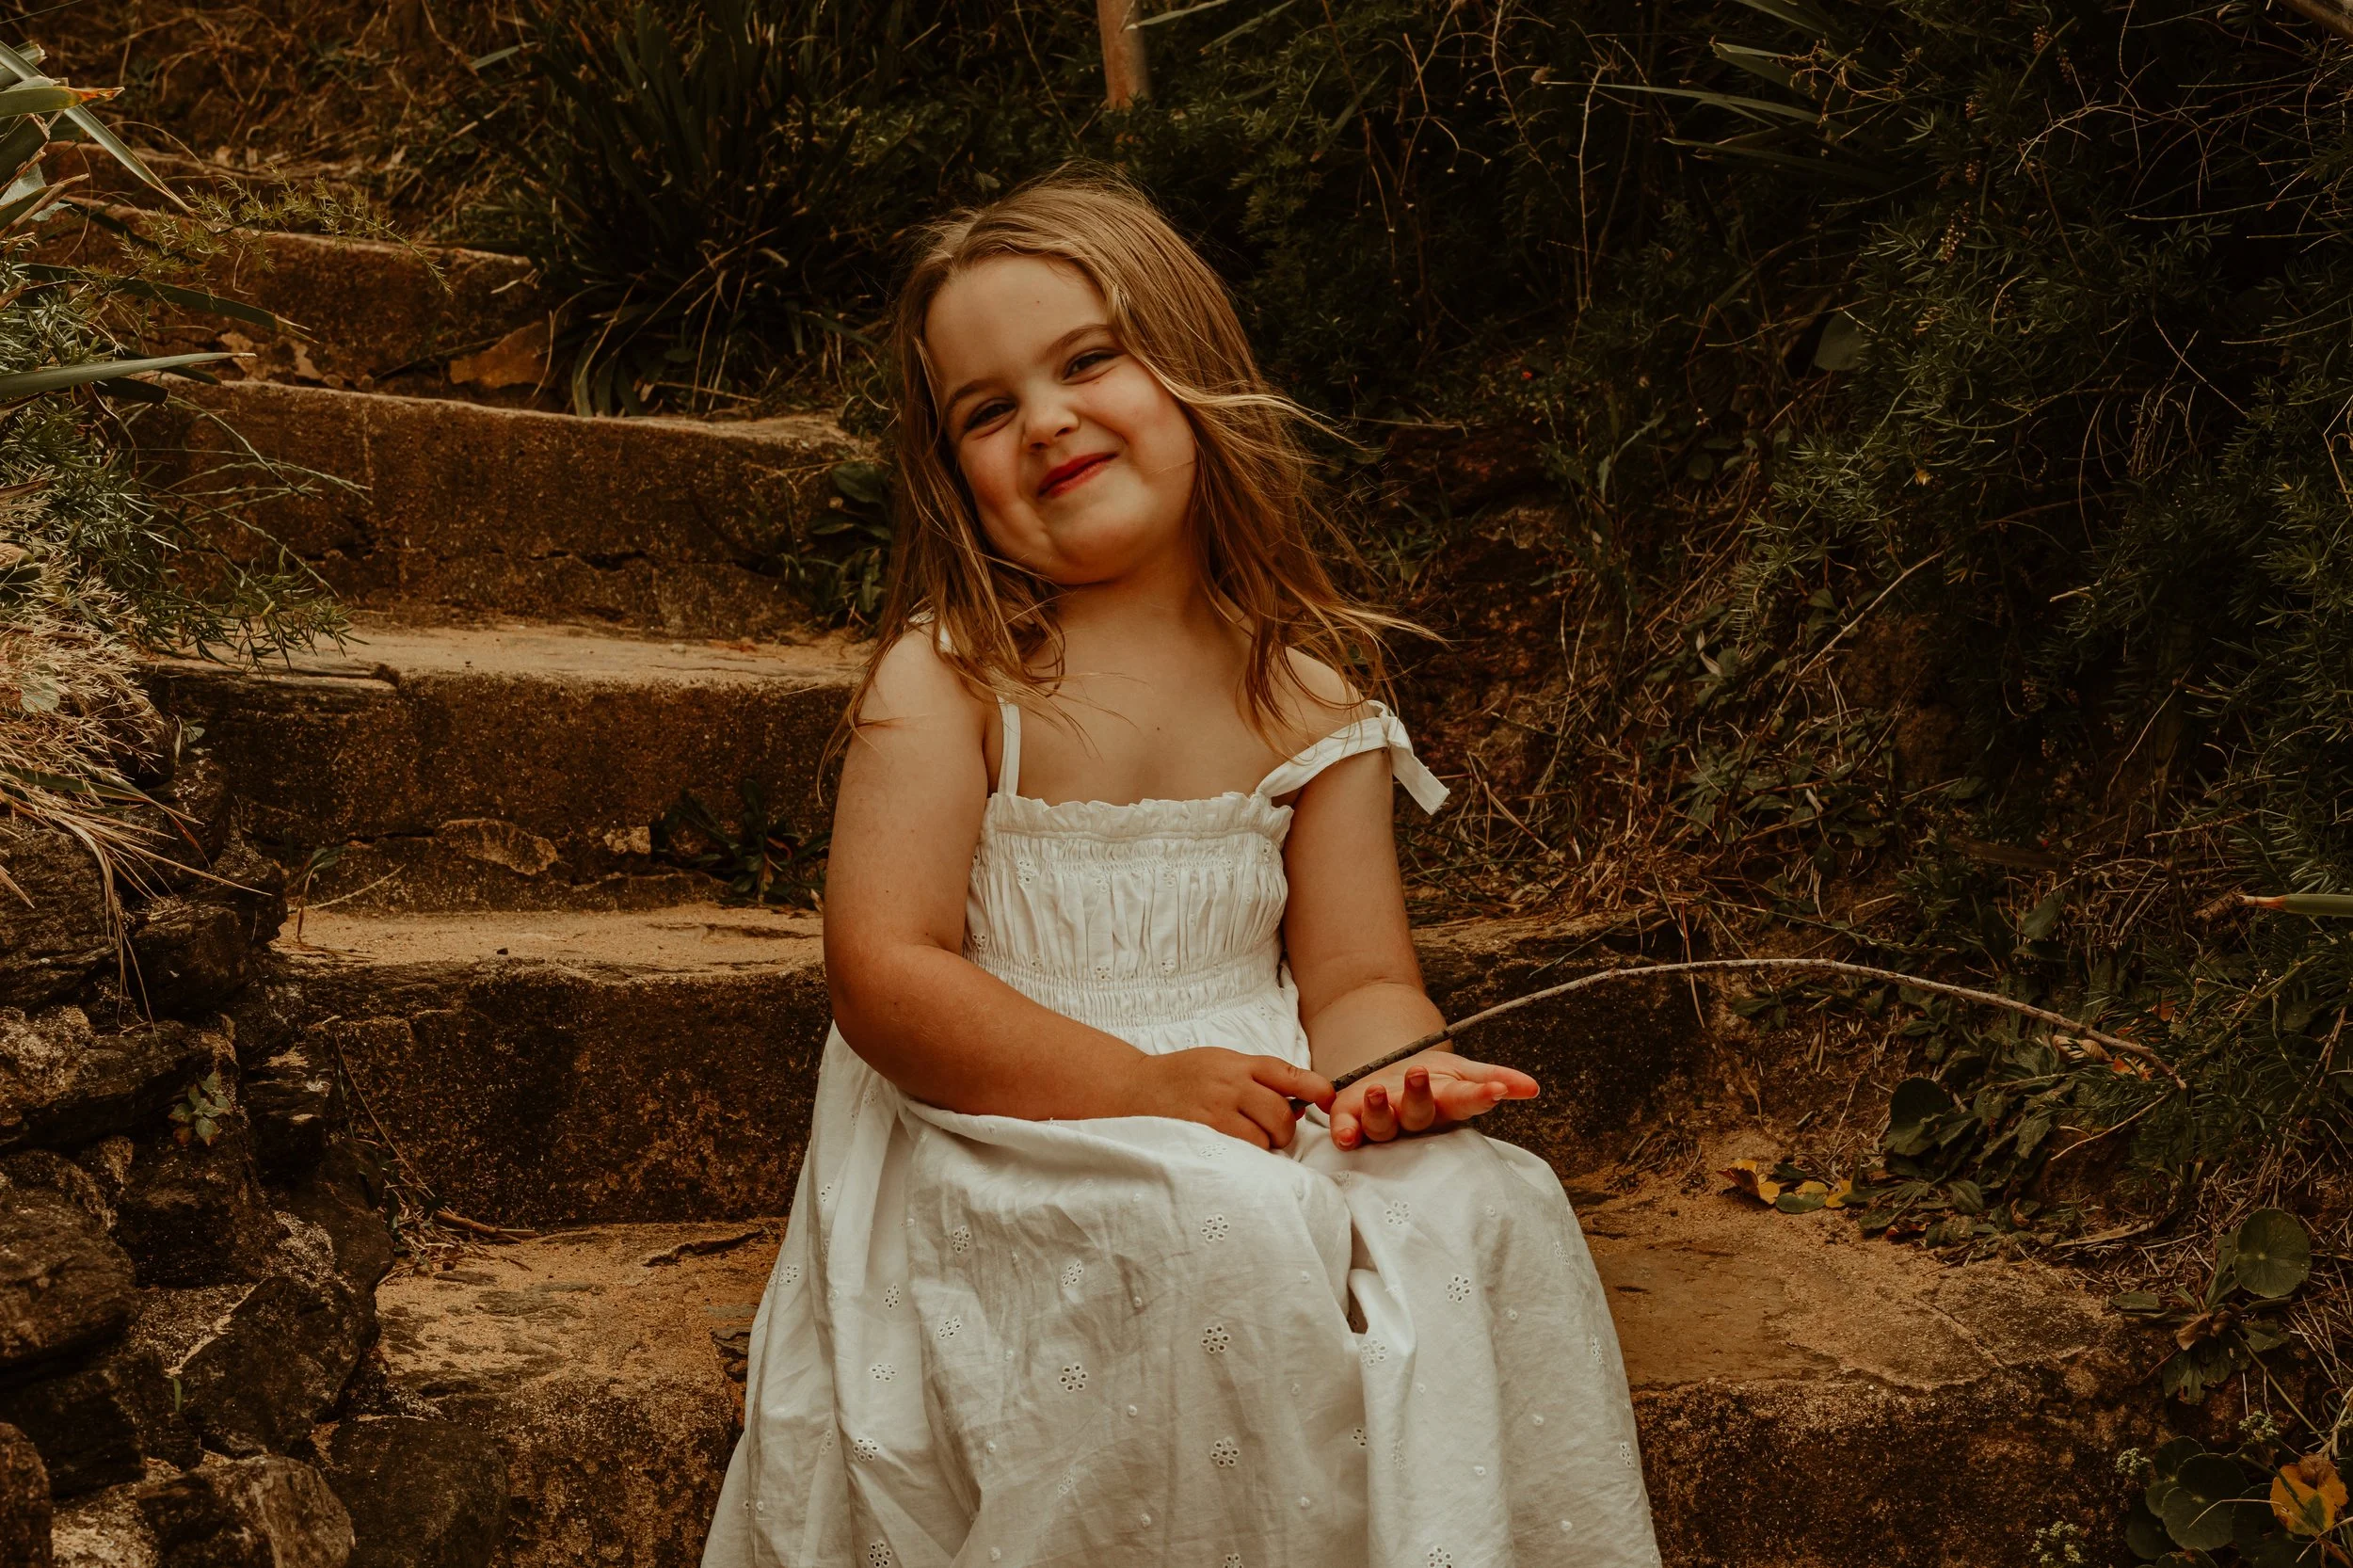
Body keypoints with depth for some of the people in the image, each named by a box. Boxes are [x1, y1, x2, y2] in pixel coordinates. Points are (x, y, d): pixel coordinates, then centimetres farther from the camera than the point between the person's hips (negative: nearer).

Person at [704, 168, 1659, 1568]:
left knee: (1486, 1212, -22)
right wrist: (1140, 1088, -22)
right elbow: (885, 975, -12)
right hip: (1004, 1158, -4)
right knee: (1228, 1230, -33)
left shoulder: (1308, 697, 7)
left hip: (1257, 1123, 4)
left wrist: (1394, 1070, -20)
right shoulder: (949, 679, -4)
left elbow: (1357, 976, 5)